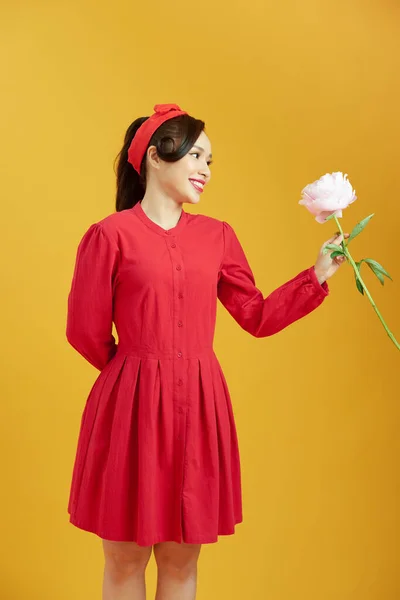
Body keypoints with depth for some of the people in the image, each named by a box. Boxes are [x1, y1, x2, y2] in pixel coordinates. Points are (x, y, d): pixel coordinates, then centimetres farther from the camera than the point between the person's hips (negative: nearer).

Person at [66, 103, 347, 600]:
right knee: (125, 560, 9)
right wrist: (139, 370, 9)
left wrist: (317, 276, 3)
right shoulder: (110, 235, -6)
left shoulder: (217, 236, 9)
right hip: (131, 407, -4)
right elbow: (87, 331, -3)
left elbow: (258, 317, 10)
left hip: (200, 406, 4)